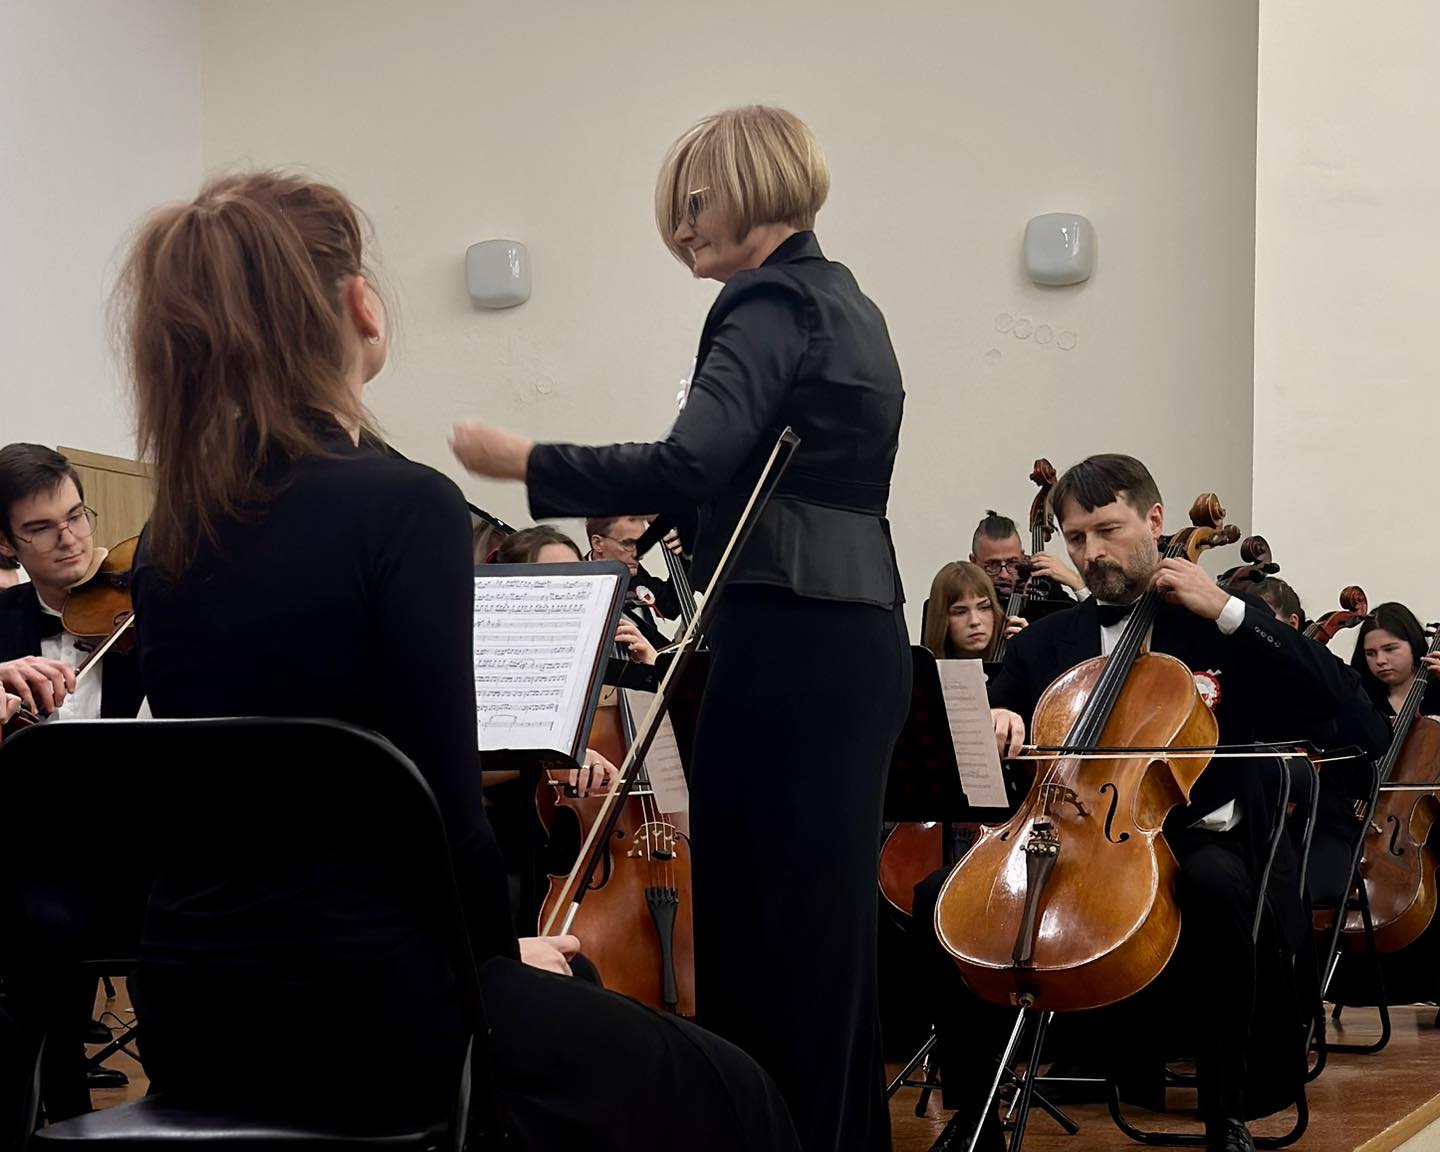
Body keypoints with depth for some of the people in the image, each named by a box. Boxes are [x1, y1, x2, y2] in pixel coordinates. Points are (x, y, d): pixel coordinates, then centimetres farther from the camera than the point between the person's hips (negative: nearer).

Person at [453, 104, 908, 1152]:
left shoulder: (770, 303, -10)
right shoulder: (845, 304, 19)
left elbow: (688, 468, -24)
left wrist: (525, 462, -17)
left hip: (790, 644, -10)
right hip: (860, 637, 10)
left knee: (756, 923, -5)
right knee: (828, 918, 15)